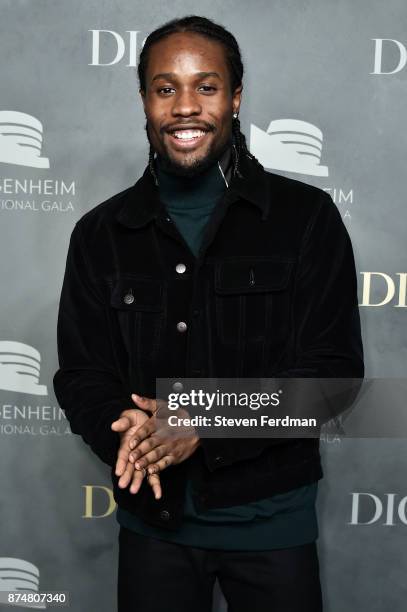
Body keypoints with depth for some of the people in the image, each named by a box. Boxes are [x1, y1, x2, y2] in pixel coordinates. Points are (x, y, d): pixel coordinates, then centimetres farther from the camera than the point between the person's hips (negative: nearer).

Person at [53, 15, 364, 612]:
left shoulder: (307, 217, -6)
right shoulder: (100, 234, 1)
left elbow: (334, 368, -10)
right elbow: (80, 372, 1)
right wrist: (125, 425, -22)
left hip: (271, 515, -1)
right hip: (152, 517, 2)